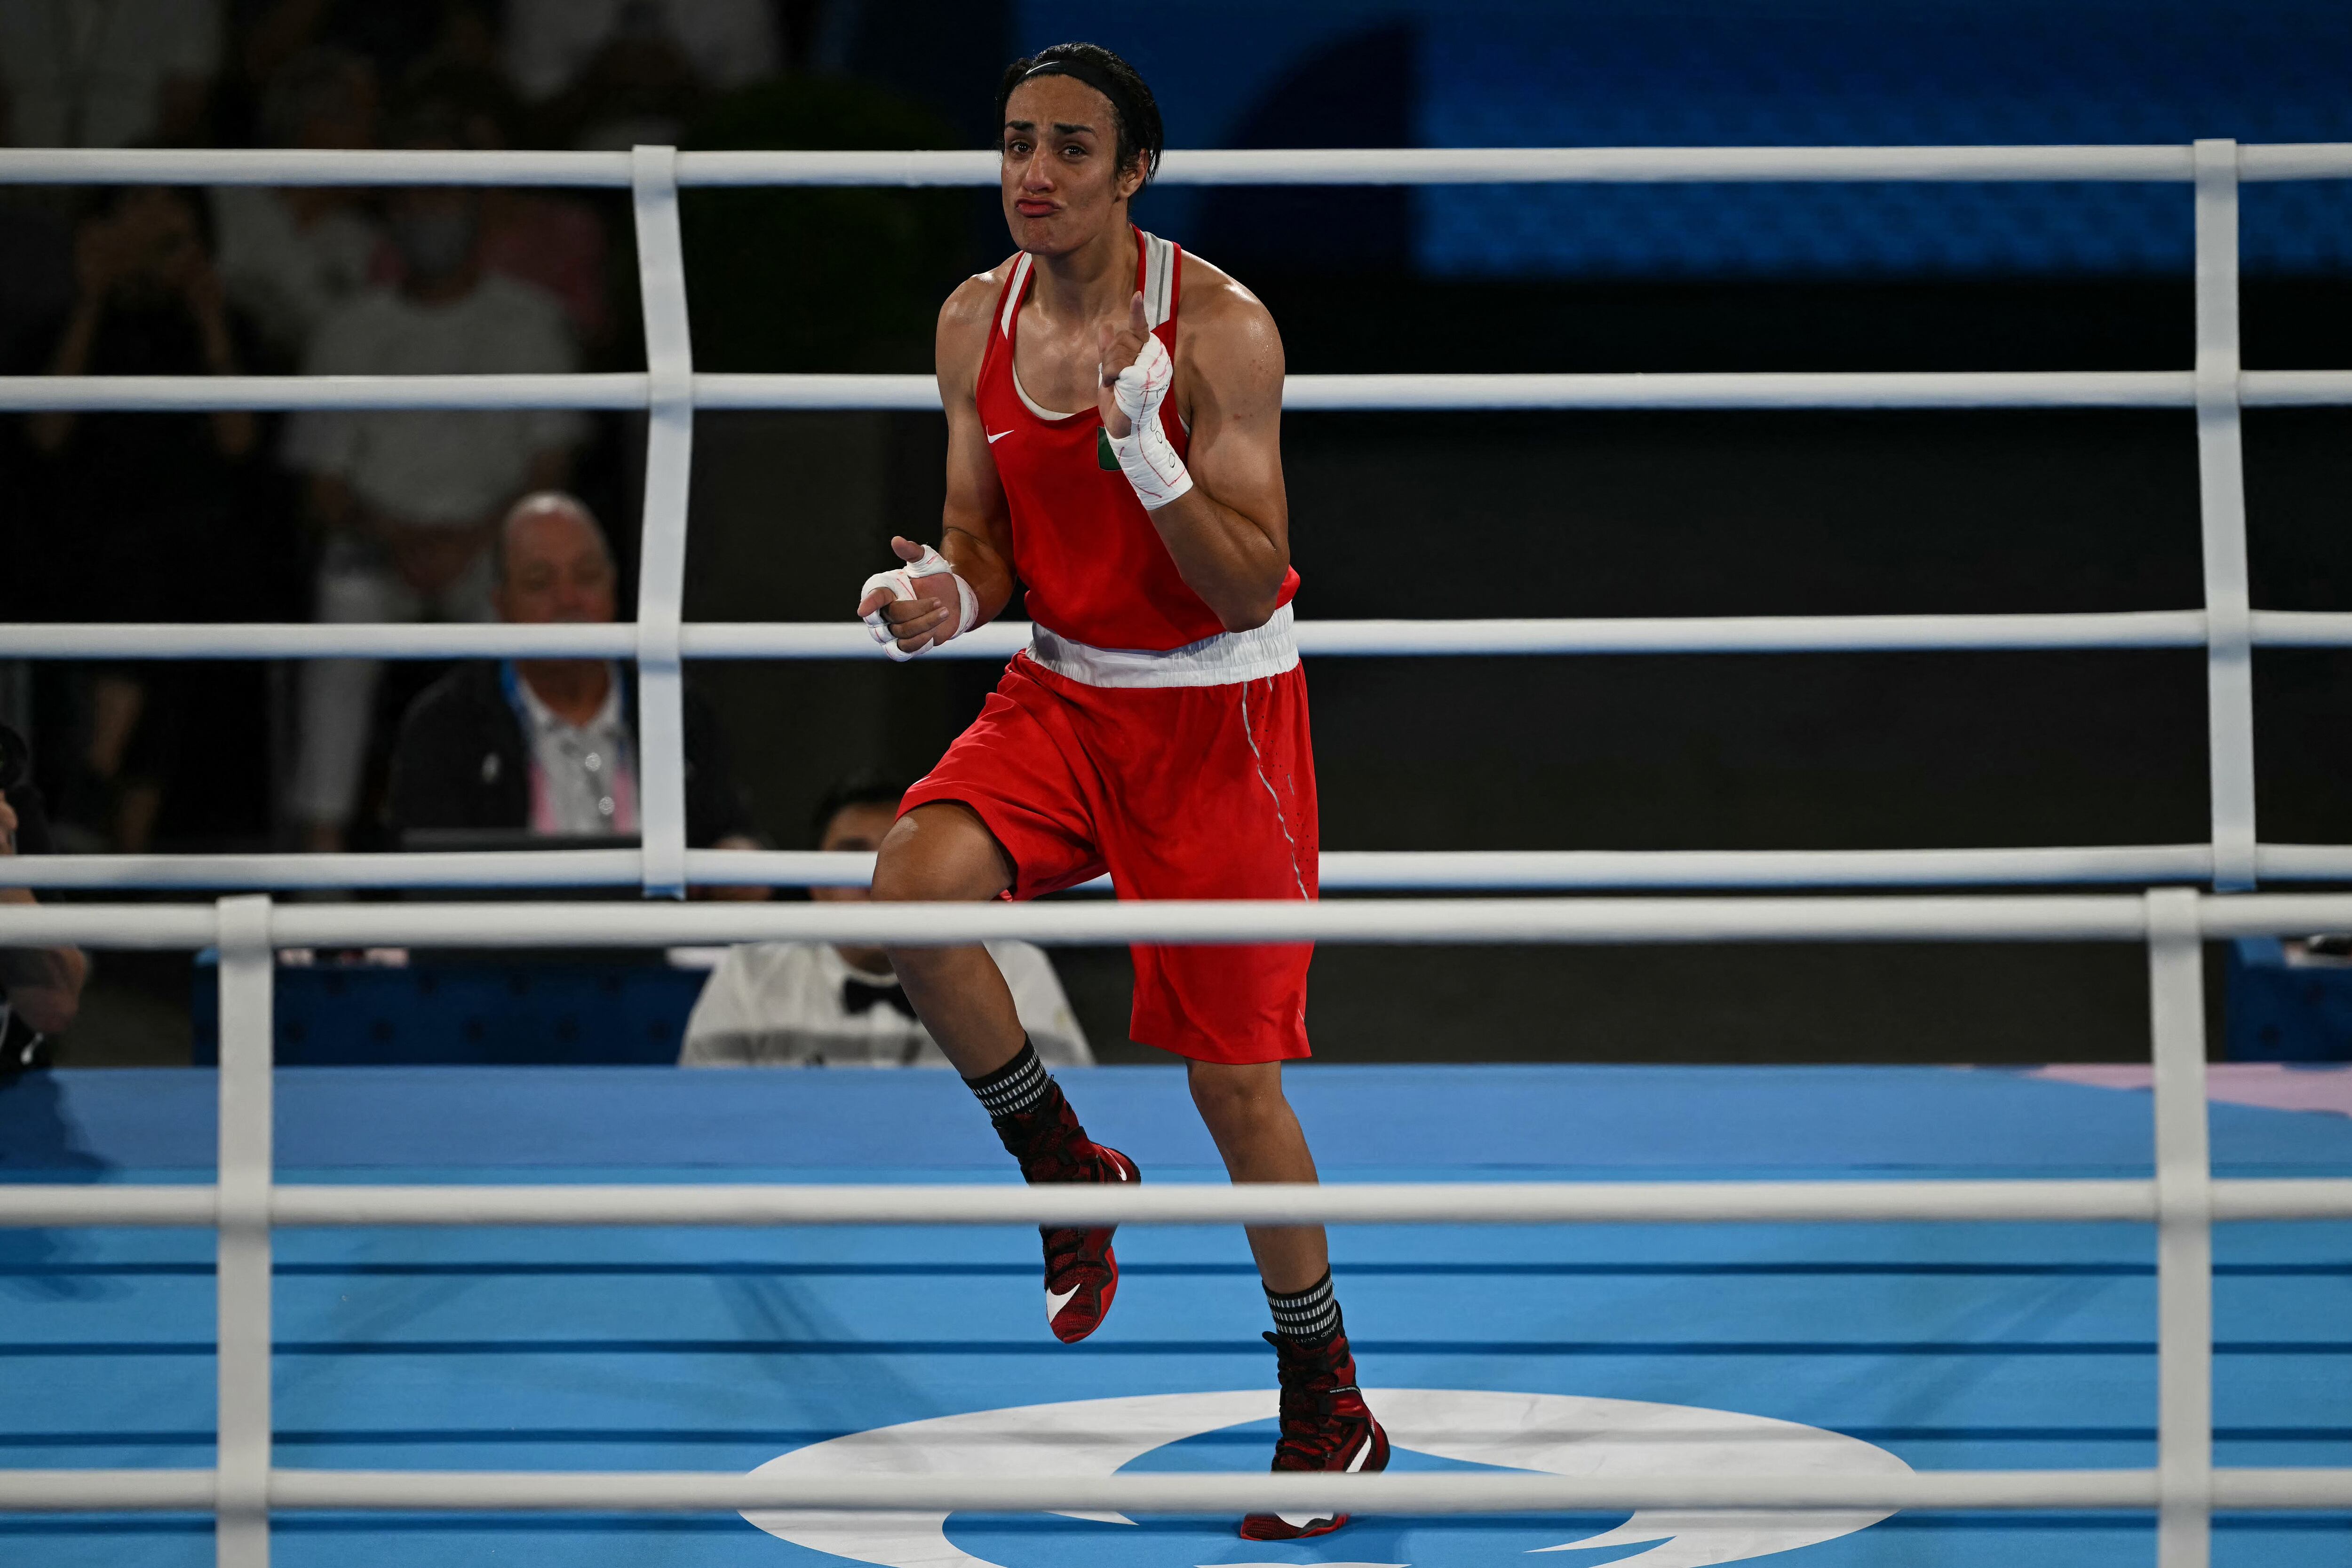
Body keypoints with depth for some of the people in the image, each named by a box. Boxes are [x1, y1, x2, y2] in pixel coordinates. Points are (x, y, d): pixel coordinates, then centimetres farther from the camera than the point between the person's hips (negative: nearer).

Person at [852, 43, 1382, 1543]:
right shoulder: (978, 322, -1)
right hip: (1060, 691, 5)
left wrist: (1140, 443, -33)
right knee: (914, 892, -24)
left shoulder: (1221, 327, -18)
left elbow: (1251, 587, -20)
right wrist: (947, 595, -14)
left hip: (1215, 712, -5)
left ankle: (1330, 1402, 16)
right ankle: (1070, 1169, 2)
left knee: (1234, 1079, -3)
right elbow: (991, 543, 9)